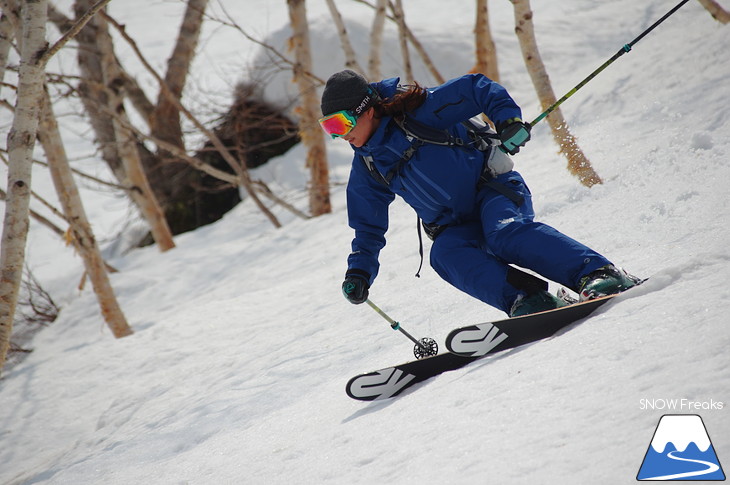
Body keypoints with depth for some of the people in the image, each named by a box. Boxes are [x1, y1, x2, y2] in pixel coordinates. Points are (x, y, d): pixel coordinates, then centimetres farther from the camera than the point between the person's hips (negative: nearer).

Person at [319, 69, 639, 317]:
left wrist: (509, 120, -22)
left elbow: (477, 89, -8)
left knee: (507, 234, -35)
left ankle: (598, 275, -42)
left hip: (491, 186, -5)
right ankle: (527, 300, -41)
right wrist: (359, 273, 5)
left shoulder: (417, 111, -10)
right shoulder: (365, 168, 8)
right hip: (454, 227, 5)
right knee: (445, 255, -29)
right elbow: (368, 229, 18)